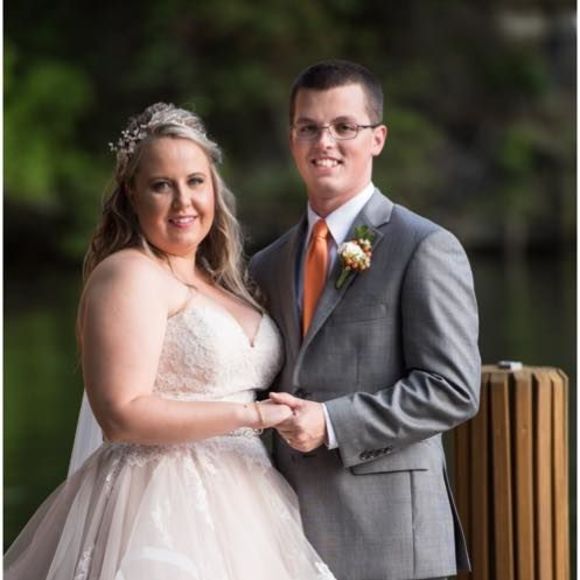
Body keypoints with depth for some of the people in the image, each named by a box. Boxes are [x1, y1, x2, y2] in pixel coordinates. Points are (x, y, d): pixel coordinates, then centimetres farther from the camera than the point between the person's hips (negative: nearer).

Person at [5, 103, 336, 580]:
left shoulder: (218, 280, 16)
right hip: (162, 504, -8)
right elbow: (122, 415, -19)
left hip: (236, 501, 8)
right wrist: (251, 414, -15)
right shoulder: (129, 275, -9)